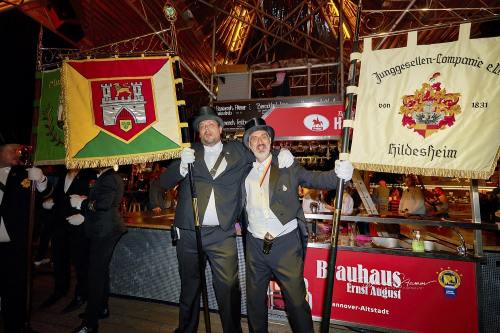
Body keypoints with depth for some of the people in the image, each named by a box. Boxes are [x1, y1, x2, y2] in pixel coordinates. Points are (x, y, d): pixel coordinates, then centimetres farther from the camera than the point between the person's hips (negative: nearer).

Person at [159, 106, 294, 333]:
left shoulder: (237, 151, 7)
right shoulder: (190, 153, 7)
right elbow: (164, 183, 1)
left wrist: (283, 153, -6)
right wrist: (182, 166, -17)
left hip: (221, 235, -1)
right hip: (188, 233, 2)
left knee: (228, 289, 1)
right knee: (189, 287, 19)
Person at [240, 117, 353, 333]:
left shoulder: (287, 166, -2)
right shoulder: (244, 171, 6)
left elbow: (314, 178, -12)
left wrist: (339, 174, -28)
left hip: (286, 244, -3)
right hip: (255, 245, 4)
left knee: (296, 301, 5)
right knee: (254, 299, 19)